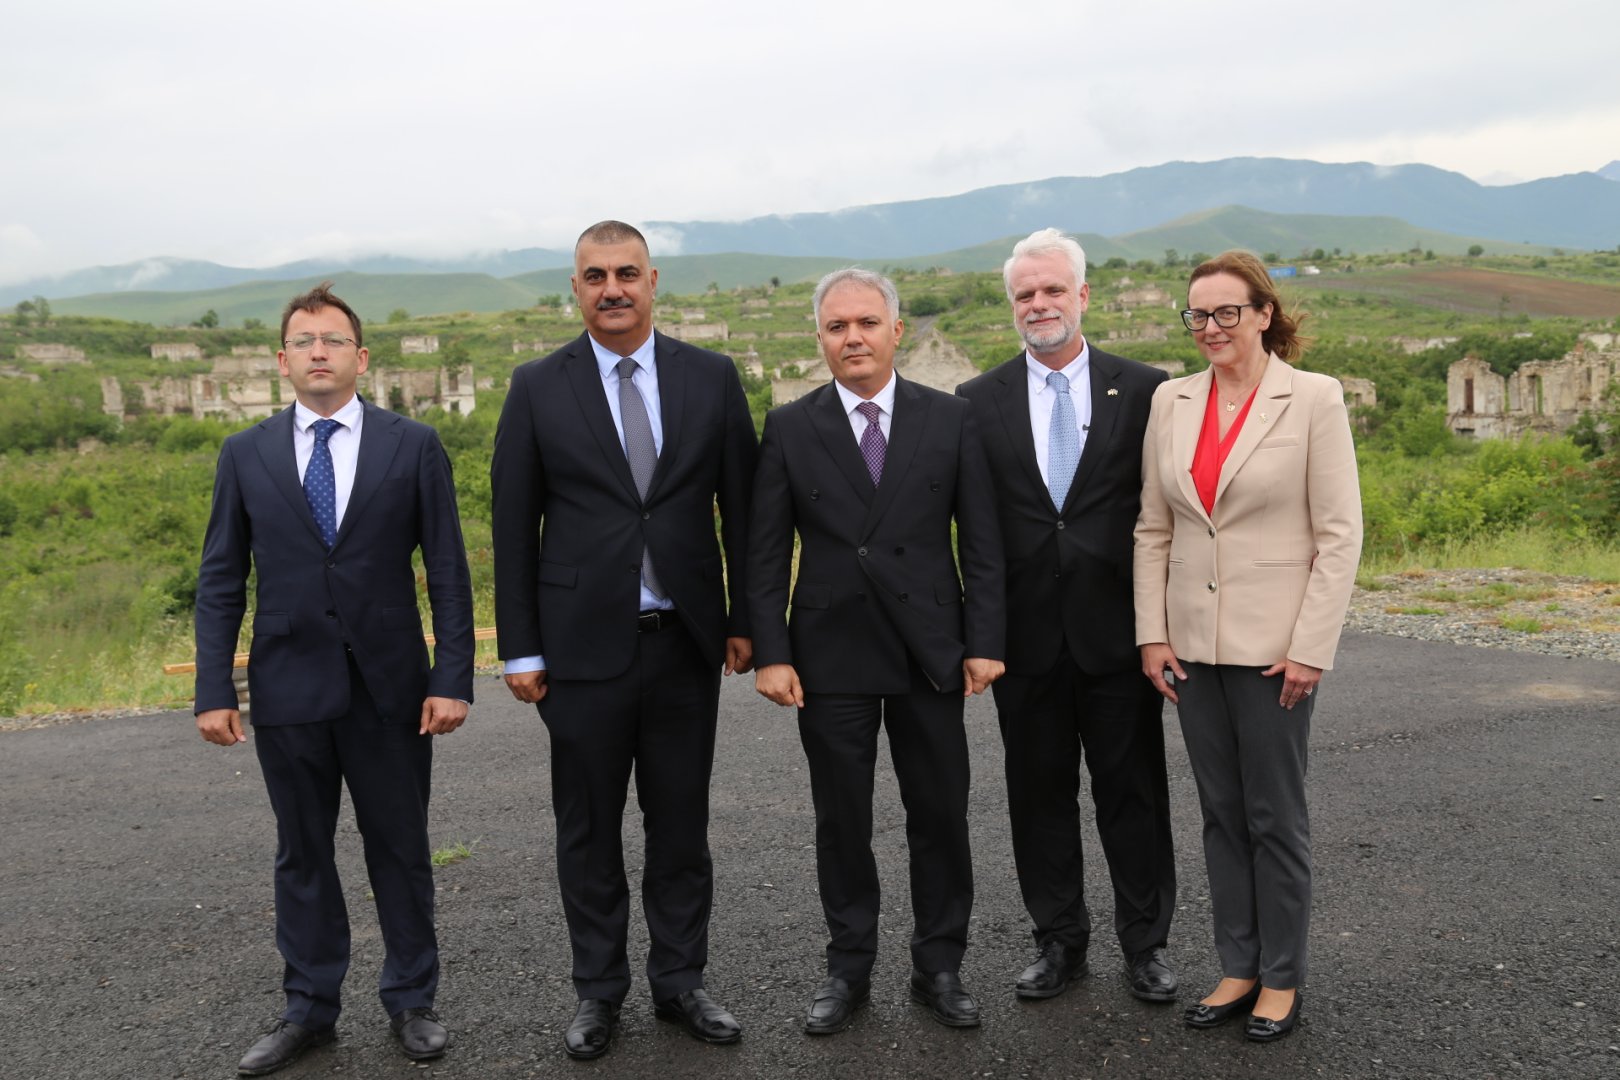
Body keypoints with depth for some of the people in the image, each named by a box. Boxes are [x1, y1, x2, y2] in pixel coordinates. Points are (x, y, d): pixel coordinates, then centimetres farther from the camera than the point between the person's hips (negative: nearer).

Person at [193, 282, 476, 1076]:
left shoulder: (413, 446, -1)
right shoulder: (245, 455, 4)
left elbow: (447, 572, -2)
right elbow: (220, 582, 4)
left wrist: (453, 679, -8)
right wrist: (214, 690, -2)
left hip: (389, 685, -1)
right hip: (288, 687, 2)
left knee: (401, 851, 10)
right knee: (300, 854, 13)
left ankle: (411, 1001, 26)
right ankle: (308, 1009, 28)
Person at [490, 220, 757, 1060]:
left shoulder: (712, 378, 2)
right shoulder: (537, 388, -1)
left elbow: (741, 507, 6)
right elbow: (514, 527, 0)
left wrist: (747, 620, 4)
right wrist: (520, 649, -3)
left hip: (687, 641, 1)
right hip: (584, 644, -1)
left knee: (681, 822, 12)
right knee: (588, 827, 10)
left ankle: (680, 980, 28)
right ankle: (598, 991, 26)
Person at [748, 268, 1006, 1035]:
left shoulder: (949, 419, 2)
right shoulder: (789, 428, 0)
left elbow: (981, 539, 2)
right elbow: (765, 553, 0)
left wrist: (984, 641, -3)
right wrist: (770, 653, -6)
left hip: (930, 650, 1)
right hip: (830, 654, 0)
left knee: (940, 815, 8)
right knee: (840, 820, 9)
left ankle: (939, 967, 24)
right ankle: (848, 968, 24)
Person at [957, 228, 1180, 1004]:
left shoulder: (1144, 390, 0)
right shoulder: (979, 401, 3)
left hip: (1117, 628, -1)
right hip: (1027, 635, 1)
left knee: (1133, 792, 8)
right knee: (1039, 793, 11)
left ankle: (1145, 942, 24)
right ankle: (1058, 942, 27)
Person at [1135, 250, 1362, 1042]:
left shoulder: (1313, 398, -7)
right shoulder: (1171, 402, 6)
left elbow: (1340, 533, -9)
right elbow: (1152, 529, 9)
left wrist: (1311, 648, -13)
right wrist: (1152, 633, 3)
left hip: (1274, 644, -4)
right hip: (1193, 642, 4)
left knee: (1275, 816, 6)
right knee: (1221, 813, 12)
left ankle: (1282, 978, 21)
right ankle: (1238, 969, 25)